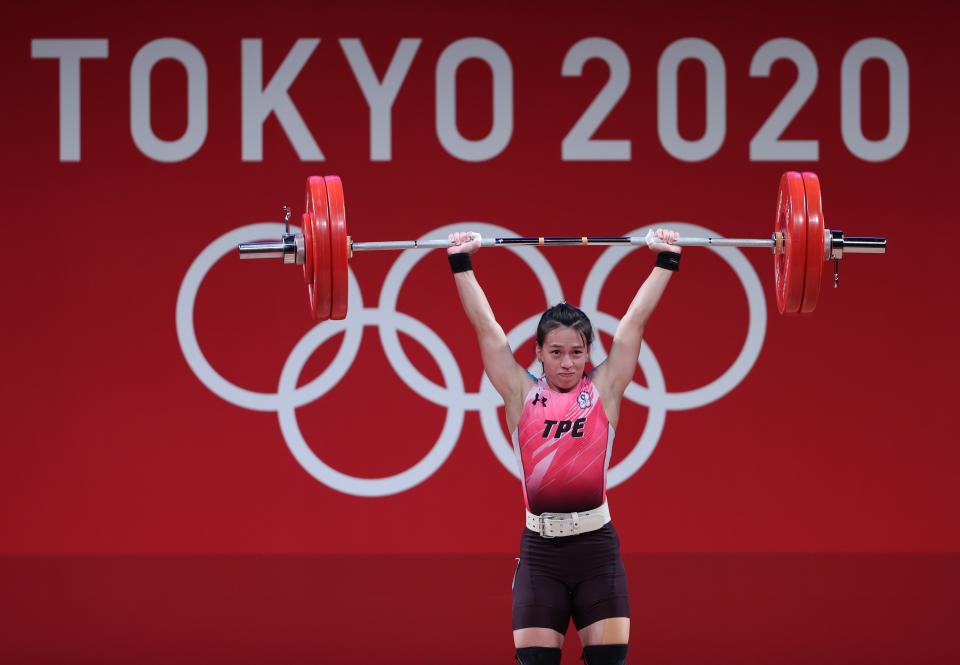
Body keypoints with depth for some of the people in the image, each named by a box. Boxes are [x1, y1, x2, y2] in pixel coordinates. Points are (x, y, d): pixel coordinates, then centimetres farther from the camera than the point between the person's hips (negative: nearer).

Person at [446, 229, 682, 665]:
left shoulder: (604, 391, 7)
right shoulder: (521, 394, 7)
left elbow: (634, 321, 9)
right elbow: (486, 326, 9)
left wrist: (665, 262, 11)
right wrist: (461, 264, 10)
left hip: (596, 546, 0)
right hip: (540, 548, 0)